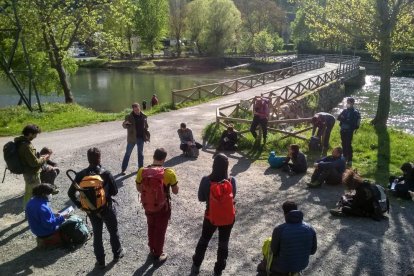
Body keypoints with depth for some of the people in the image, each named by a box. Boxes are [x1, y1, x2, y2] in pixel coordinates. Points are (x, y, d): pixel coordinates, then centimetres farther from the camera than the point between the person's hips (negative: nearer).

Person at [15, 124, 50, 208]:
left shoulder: (21, 142, 3)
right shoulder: (26, 145, -28)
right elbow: (34, 162, -26)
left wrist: (40, 157, 6)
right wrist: (43, 159, -10)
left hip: (27, 172, 10)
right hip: (32, 173, -10)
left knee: (28, 192, 24)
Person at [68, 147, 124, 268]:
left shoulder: (81, 175, -11)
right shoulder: (106, 174, -21)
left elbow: (71, 193, -6)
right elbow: (114, 191, -13)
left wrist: (80, 205, 4)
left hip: (91, 210, 3)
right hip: (107, 208, -2)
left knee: (97, 234, 19)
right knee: (113, 232, 20)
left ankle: (100, 260, 30)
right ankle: (117, 253, 39)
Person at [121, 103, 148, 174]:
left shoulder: (143, 116, 1)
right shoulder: (129, 117, -8)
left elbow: (146, 126, 12)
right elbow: (125, 126, -6)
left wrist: (145, 132, -5)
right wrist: (125, 124, -30)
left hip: (141, 138, 3)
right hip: (132, 138, -3)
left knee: (140, 153, 14)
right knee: (128, 153, 3)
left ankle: (140, 168, 27)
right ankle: (123, 169, 10)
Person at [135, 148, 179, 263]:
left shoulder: (142, 171, -14)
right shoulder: (169, 173, -23)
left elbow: (139, 189, 1)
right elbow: (175, 191, -11)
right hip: (163, 207, -3)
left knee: (151, 228, 27)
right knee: (160, 230, 18)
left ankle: (152, 250, 45)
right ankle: (158, 255, 34)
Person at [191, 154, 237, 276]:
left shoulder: (206, 180, -20)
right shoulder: (232, 181, -20)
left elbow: (201, 198, -6)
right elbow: (233, 197, -3)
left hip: (210, 216, 1)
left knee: (203, 241, 24)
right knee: (223, 244, 20)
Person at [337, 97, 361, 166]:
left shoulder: (355, 112, -7)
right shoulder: (345, 110, 11)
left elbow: (354, 122, -18)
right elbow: (339, 118, 6)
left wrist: (344, 119, -17)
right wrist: (344, 119, -14)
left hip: (349, 131, -6)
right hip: (343, 130, 6)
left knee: (348, 145, -7)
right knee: (344, 144, 13)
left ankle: (349, 160, -3)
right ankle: (345, 158, 26)